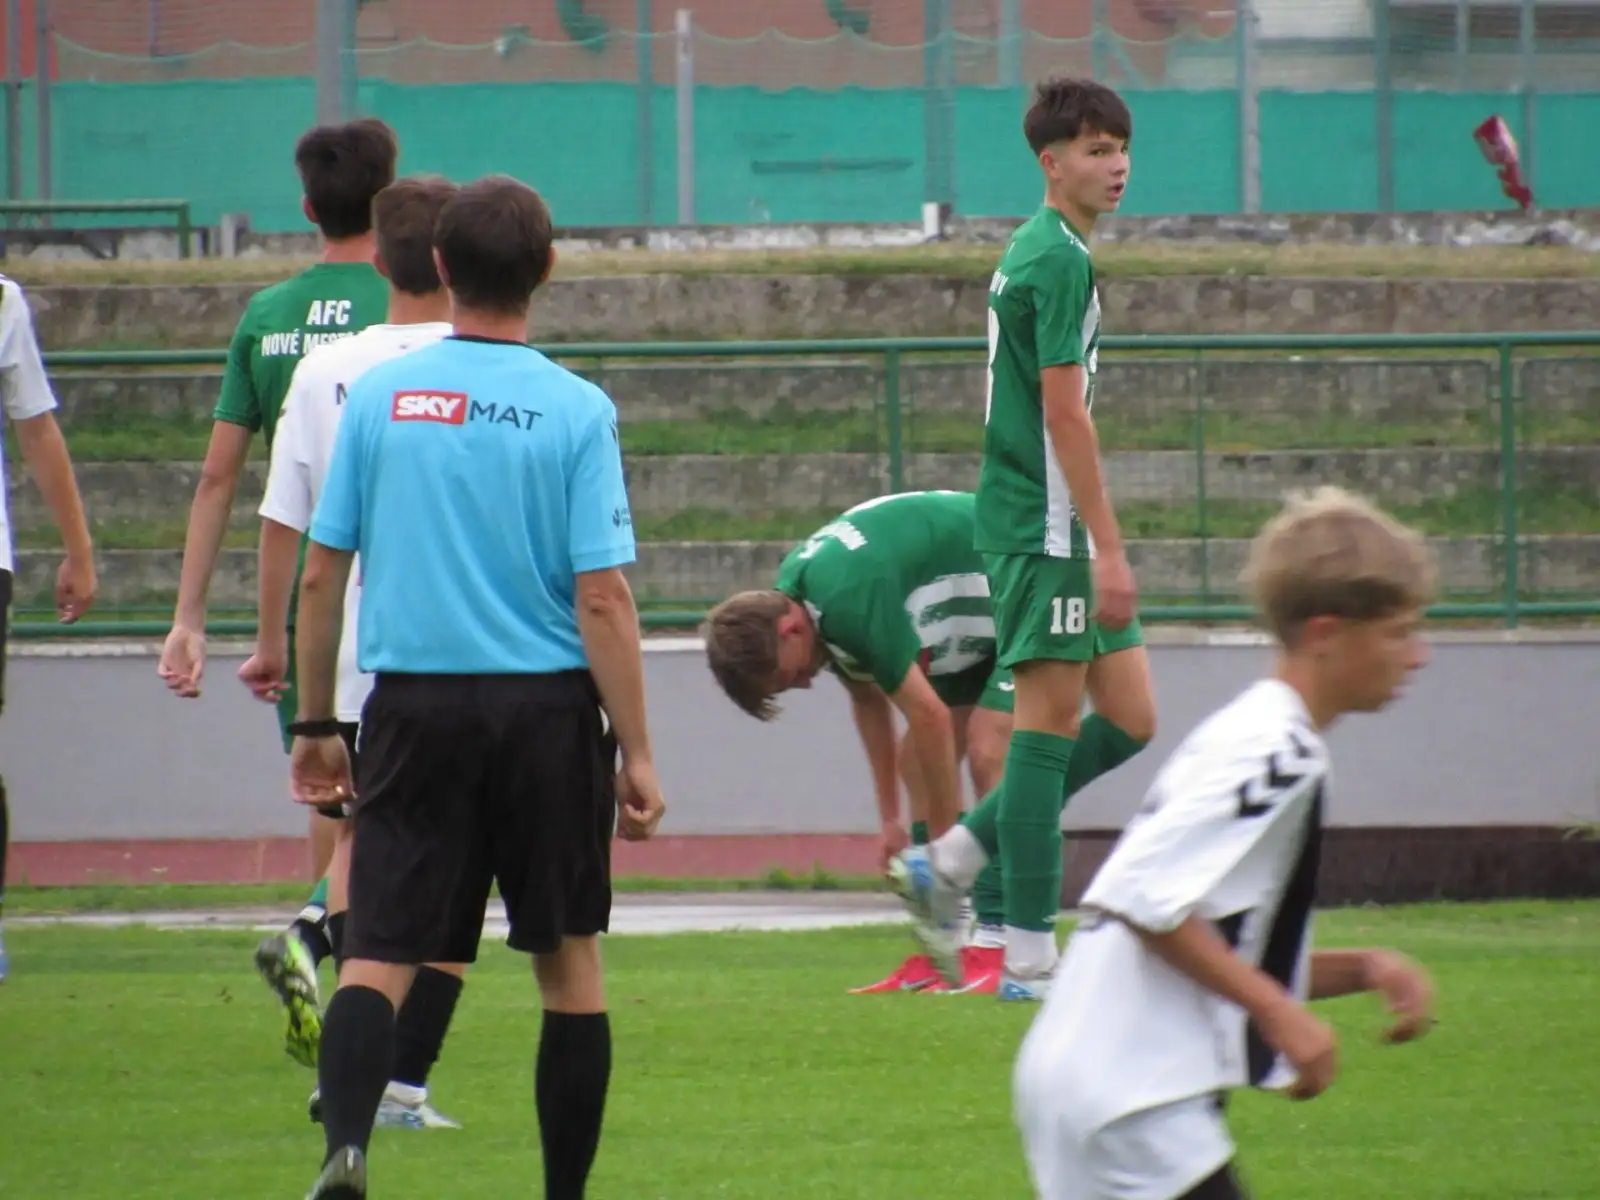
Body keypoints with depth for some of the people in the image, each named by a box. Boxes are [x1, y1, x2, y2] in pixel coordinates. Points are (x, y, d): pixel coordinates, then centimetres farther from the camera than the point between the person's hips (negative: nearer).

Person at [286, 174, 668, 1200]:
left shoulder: (377, 396, 1)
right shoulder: (576, 411, -6)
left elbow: (320, 574, 3)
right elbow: (602, 597, -9)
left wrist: (316, 723, 14)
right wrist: (637, 754, -4)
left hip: (413, 708, 1)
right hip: (547, 708, -1)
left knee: (378, 956, -2)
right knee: (569, 962, 12)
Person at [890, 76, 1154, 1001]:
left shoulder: (1037, 253, 17)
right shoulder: (1059, 260, -14)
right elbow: (1064, 413, -19)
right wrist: (1110, 550, -19)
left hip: (1052, 527, 10)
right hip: (1046, 527, -10)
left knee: (1128, 719, 10)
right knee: (1048, 726, -6)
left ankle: (948, 863, 14)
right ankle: (1031, 958, -2)